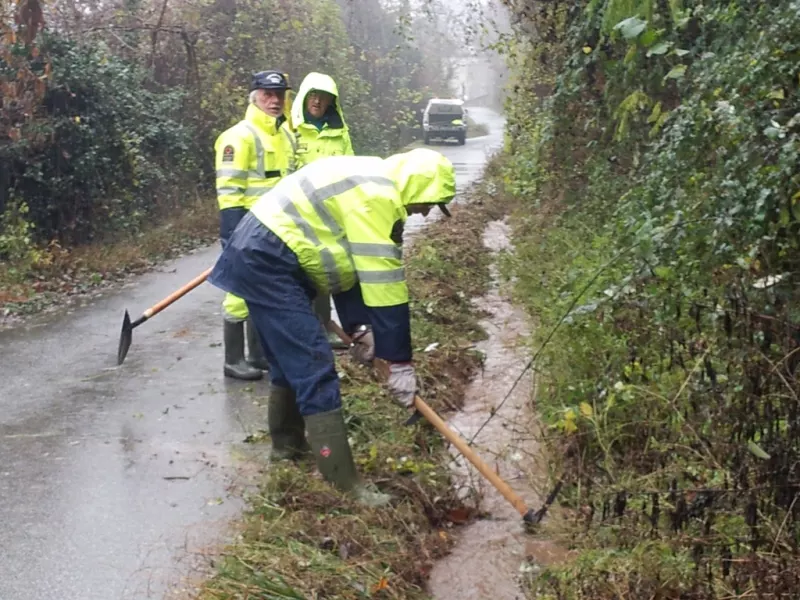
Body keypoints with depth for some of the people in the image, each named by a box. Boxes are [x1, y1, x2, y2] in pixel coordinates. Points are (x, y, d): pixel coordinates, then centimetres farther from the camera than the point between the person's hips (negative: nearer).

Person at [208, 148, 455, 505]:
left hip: (264, 255, 11)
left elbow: (351, 262, 19)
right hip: (266, 260, -11)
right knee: (315, 369, -11)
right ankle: (345, 488, -8)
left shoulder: (370, 187, 15)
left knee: (292, 360, 23)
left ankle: (288, 445, 41)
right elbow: (384, 282, -19)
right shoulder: (376, 197, -18)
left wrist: (357, 326, 11)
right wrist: (399, 362, -14)